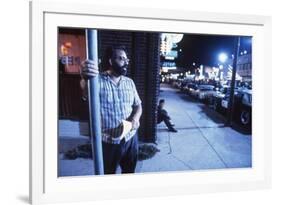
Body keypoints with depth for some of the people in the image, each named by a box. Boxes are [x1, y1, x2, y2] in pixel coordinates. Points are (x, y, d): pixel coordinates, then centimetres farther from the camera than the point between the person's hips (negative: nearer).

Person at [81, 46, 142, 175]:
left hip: (130, 138, 5)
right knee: (108, 174, 15)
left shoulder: (129, 82, 4)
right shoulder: (98, 80, -16)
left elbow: (137, 105, 10)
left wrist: (135, 117, -13)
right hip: (108, 142, -5)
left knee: (129, 171, 23)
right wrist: (86, 79, -61)